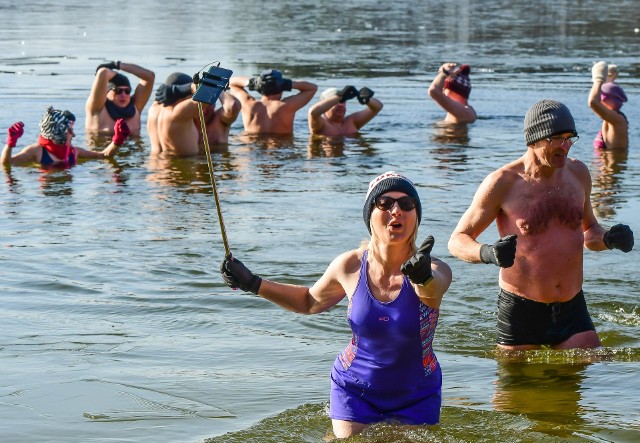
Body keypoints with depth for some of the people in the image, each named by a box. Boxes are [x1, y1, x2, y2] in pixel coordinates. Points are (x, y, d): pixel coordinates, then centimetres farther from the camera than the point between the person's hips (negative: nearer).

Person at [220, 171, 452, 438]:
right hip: (355, 392, 1)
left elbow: (432, 289, -50)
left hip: (415, 400, -1)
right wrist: (252, 283, 1)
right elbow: (311, 301, 8)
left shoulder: (436, 272, -23)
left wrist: (423, 277, -73)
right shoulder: (350, 266, -13)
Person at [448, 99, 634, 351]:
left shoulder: (578, 173, 7)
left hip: (572, 310, 4)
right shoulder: (503, 183, -9)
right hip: (520, 310, -4)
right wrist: (488, 254, -28)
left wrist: (608, 239, -2)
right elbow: (457, 240, -5)